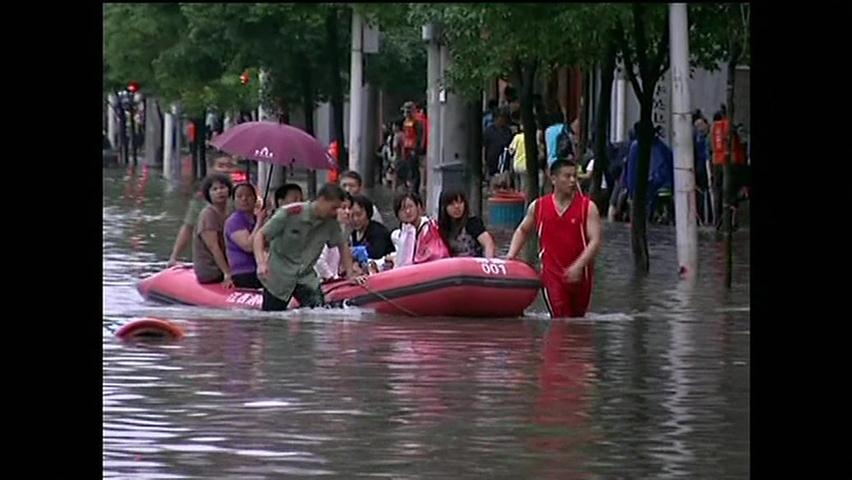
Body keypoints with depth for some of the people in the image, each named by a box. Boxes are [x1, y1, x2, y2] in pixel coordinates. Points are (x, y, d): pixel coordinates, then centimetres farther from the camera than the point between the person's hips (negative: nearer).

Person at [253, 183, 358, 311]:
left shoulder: (331, 221, -4)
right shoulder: (289, 213, -18)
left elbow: (342, 246, 11)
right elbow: (260, 236, -15)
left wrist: (350, 274, 4)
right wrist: (261, 264, -30)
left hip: (306, 276, 3)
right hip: (278, 275, -3)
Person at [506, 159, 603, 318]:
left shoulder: (587, 207, -4)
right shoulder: (538, 206, 3)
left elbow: (595, 241, -12)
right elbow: (522, 231, 22)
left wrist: (578, 266, -25)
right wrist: (511, 254, 7)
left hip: (579, 274, 1)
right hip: (551, 272, -1)